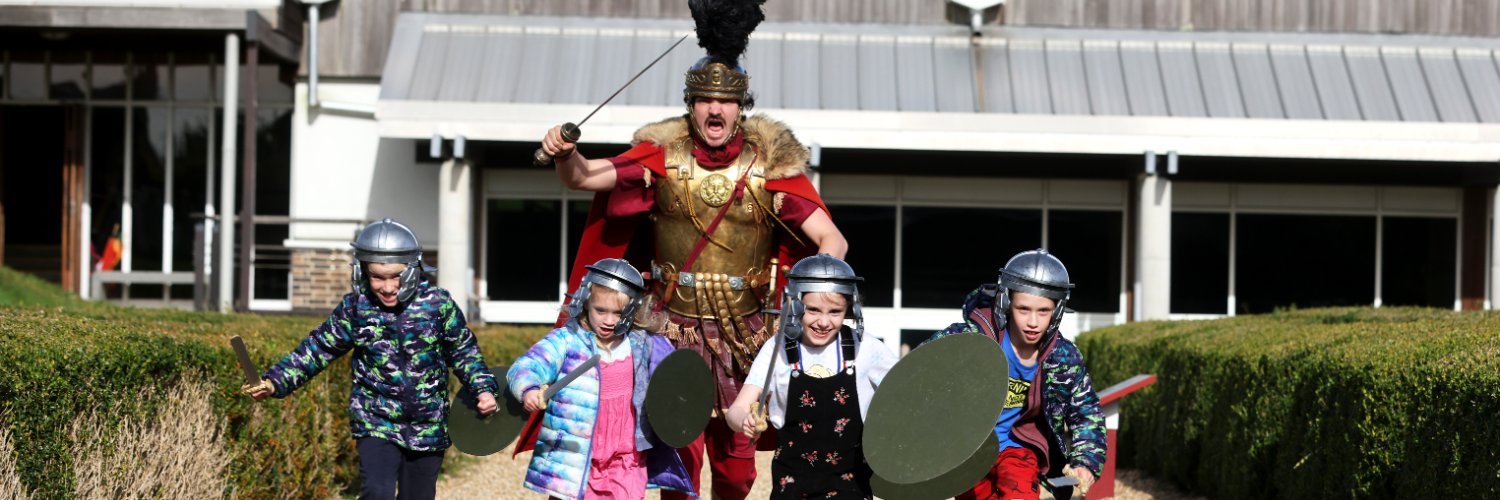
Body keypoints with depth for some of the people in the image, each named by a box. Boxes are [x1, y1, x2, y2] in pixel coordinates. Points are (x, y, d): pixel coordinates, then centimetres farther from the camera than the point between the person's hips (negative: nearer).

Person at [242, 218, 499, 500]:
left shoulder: (438, 304, -7)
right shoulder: (355, 308, -6)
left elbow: (463, 351, 5)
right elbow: (317, 350, 1)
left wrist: (483, 388, -8)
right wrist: (274, 382, -9)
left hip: (428, 429, 1)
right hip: (376, 424, -1)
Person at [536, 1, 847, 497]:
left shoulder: (769, 164, -6)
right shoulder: (665, 154, -4)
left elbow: (831, 239, -10)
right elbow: (584, 177, -7)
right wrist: (566, 155, -29)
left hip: (744, 335, 1)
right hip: (675, 330, 0)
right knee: (679, 454, -2)